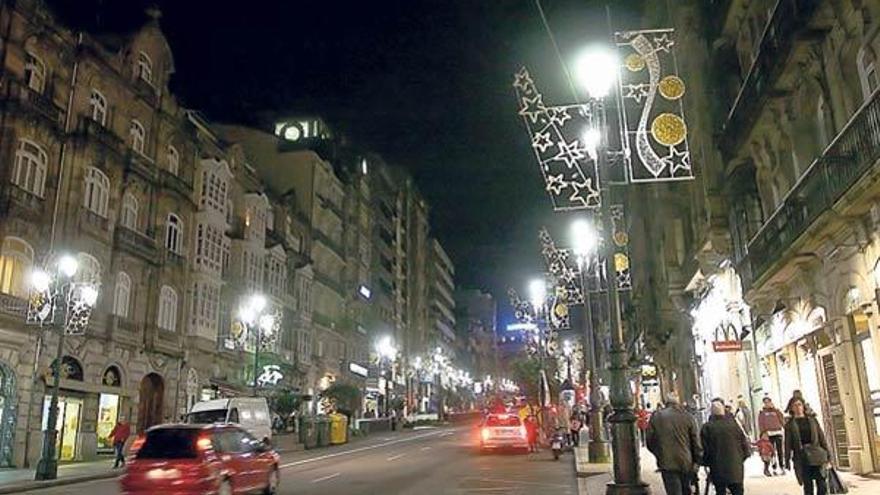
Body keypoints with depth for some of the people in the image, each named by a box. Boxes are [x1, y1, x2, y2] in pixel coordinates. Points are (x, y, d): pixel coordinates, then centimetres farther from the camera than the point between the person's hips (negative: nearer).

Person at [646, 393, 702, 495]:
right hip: (686, 464, 2)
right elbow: (695, 441, 0)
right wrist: (697, 460, 9)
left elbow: (649, 441, 4)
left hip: (667, 464, -2)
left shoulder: (656, 416, -2)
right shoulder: (687, 416, -1)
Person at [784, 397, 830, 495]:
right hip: (801, 457, -1)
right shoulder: (790, 424, 4)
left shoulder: (812, 420, 10)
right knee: (808, 486, 0)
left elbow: (821, 437, 10)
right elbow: (788, 443, 2)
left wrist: (827, 453, 4)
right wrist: (787, 459, -2)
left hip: (816, 455, 1)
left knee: (821, 484, -4)